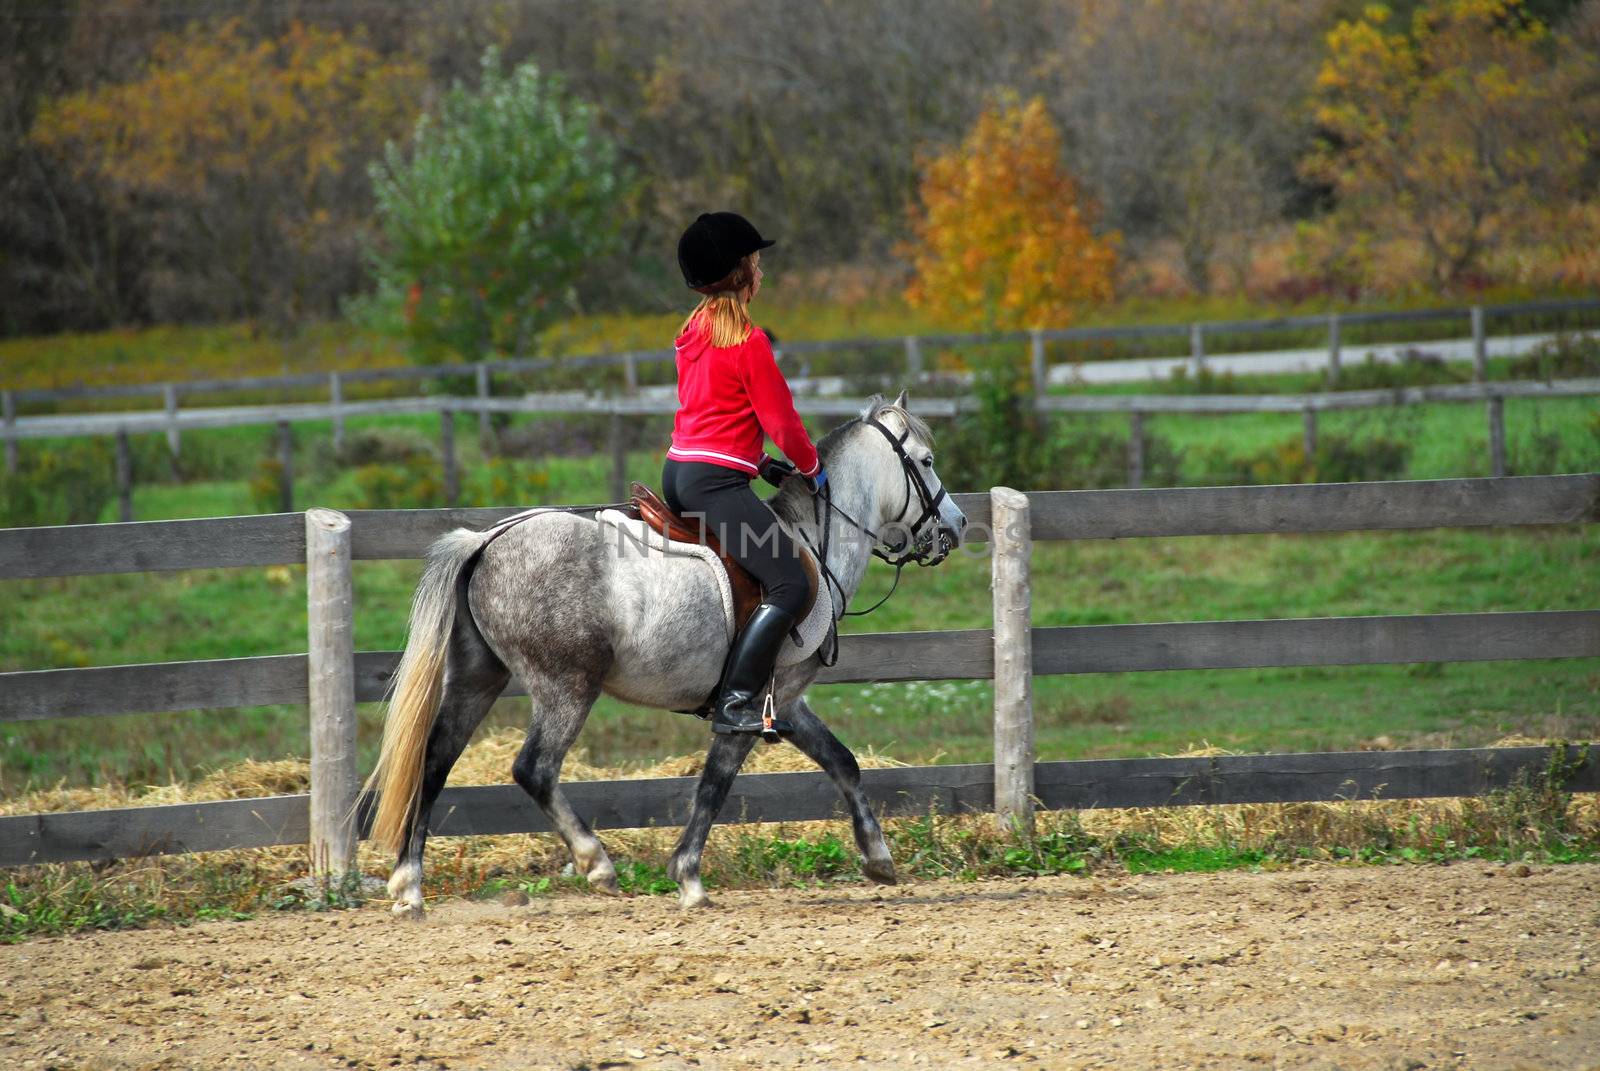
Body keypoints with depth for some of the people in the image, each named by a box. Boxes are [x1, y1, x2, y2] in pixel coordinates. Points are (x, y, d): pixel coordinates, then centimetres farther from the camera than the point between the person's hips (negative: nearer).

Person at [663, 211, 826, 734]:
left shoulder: (692, 333, 14)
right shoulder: (748, 342, -13)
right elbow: (781, 420, -10)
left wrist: (757, 462, 21)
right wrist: (812, 468, 7)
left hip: (677, 470, 10)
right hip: (717, 480, -10)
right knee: (791, 584, -15)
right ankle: (733, 702, -22)